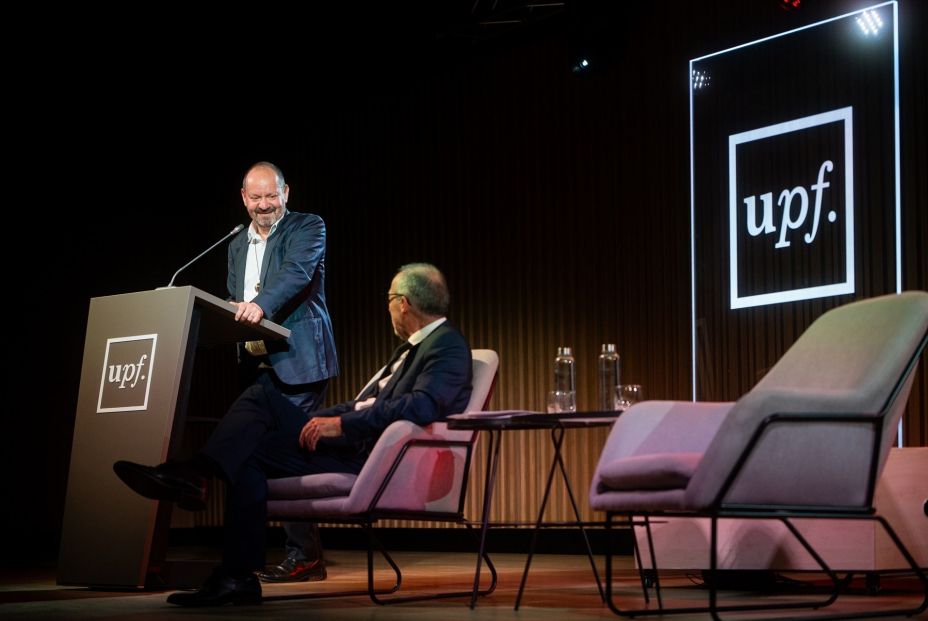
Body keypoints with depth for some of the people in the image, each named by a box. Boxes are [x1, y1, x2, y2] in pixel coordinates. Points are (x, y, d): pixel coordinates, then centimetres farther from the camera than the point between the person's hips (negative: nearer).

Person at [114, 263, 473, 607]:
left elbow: (420, 407, -27)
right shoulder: (414, 346, 23)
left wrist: (342, 423, -27)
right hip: (351, 441, 10)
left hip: (369, 456, -10)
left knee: (248, 450, -14)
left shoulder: (448, 346, -10)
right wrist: (317, 421, 9)